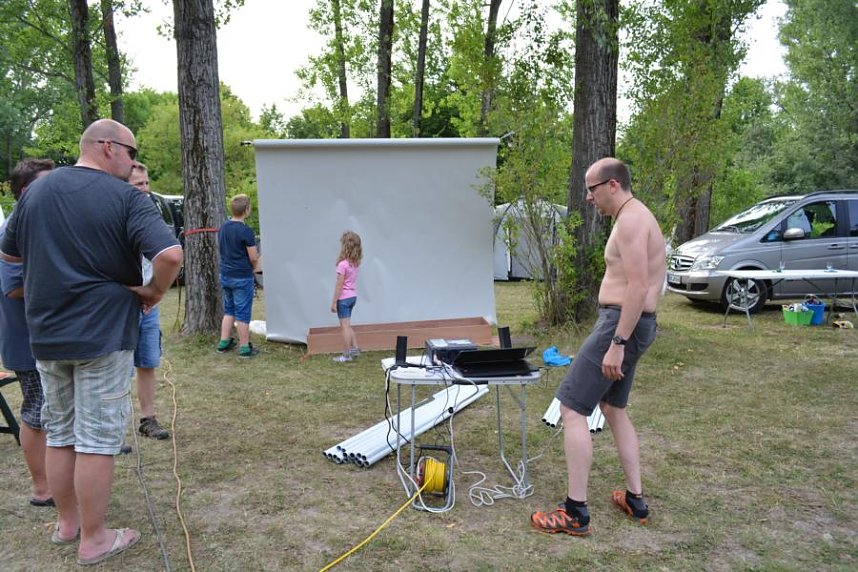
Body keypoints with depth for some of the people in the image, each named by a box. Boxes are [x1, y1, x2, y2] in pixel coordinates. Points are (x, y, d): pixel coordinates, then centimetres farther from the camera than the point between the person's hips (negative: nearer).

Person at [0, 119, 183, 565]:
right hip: (103, 335, -6)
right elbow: (170, 254, -26)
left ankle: (66, 522, 32)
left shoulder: (37, 190, 7)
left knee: (60, 434, 18)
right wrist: (153, 291, -9)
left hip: (46, 336, 6)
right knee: (97, 439, 3)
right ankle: (93, 540, 14)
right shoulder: (126, 197, -12)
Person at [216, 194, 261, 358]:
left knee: (229, 310, 19)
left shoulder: (223, 227, 5)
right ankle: (244, 348, 9)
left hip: (225, 275, 7)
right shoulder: (245, 231, -17)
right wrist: (254, 267, 8)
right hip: (242, 277, -7)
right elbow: (254, 258, -15)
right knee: (243, 313, 2)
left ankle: (223, 343, 23)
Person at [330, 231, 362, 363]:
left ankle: (346, 355, 7)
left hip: (344, 298, -8)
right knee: (347, 325, 20)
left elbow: (339, 285, -17)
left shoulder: (342, 264, -19)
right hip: (353, 296, 8)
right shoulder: (355, 262, 3)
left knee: (345, 326, 0)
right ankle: (355, 349, 26)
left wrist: (334, 302, -12)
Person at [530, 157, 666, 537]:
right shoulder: (636, 217, 17)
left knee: (571, 409, -7)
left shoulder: (631, 220, -16)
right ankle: (635, 500, 28)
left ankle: (575, 514, -1)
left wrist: (617, 343, -26)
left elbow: (638, 287, -25)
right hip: (630, 324, 11)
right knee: (613, 408, 20)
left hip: (621, 324, -11)